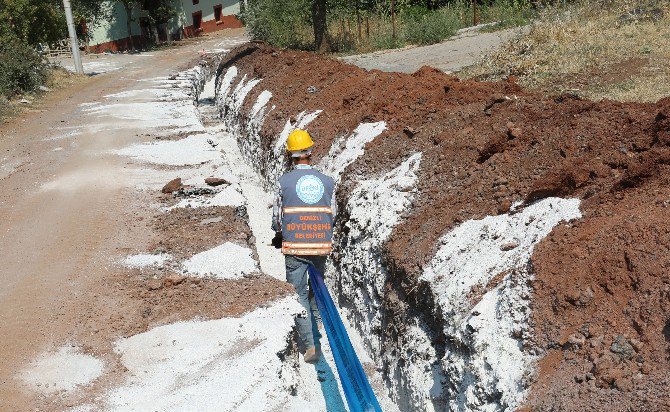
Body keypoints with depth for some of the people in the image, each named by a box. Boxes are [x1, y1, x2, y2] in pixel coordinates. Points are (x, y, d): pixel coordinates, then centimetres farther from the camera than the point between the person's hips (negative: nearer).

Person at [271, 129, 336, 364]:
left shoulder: (285, 181, -7)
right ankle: (316, 325, 41)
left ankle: (309, 344, -2)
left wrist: (279, 235, 21)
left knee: (298, 293, 3)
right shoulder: (327, 181, 0)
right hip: (322, 246, 3)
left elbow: (277, 215, 0)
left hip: (295, 247, -3)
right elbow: (333, 214, 7)